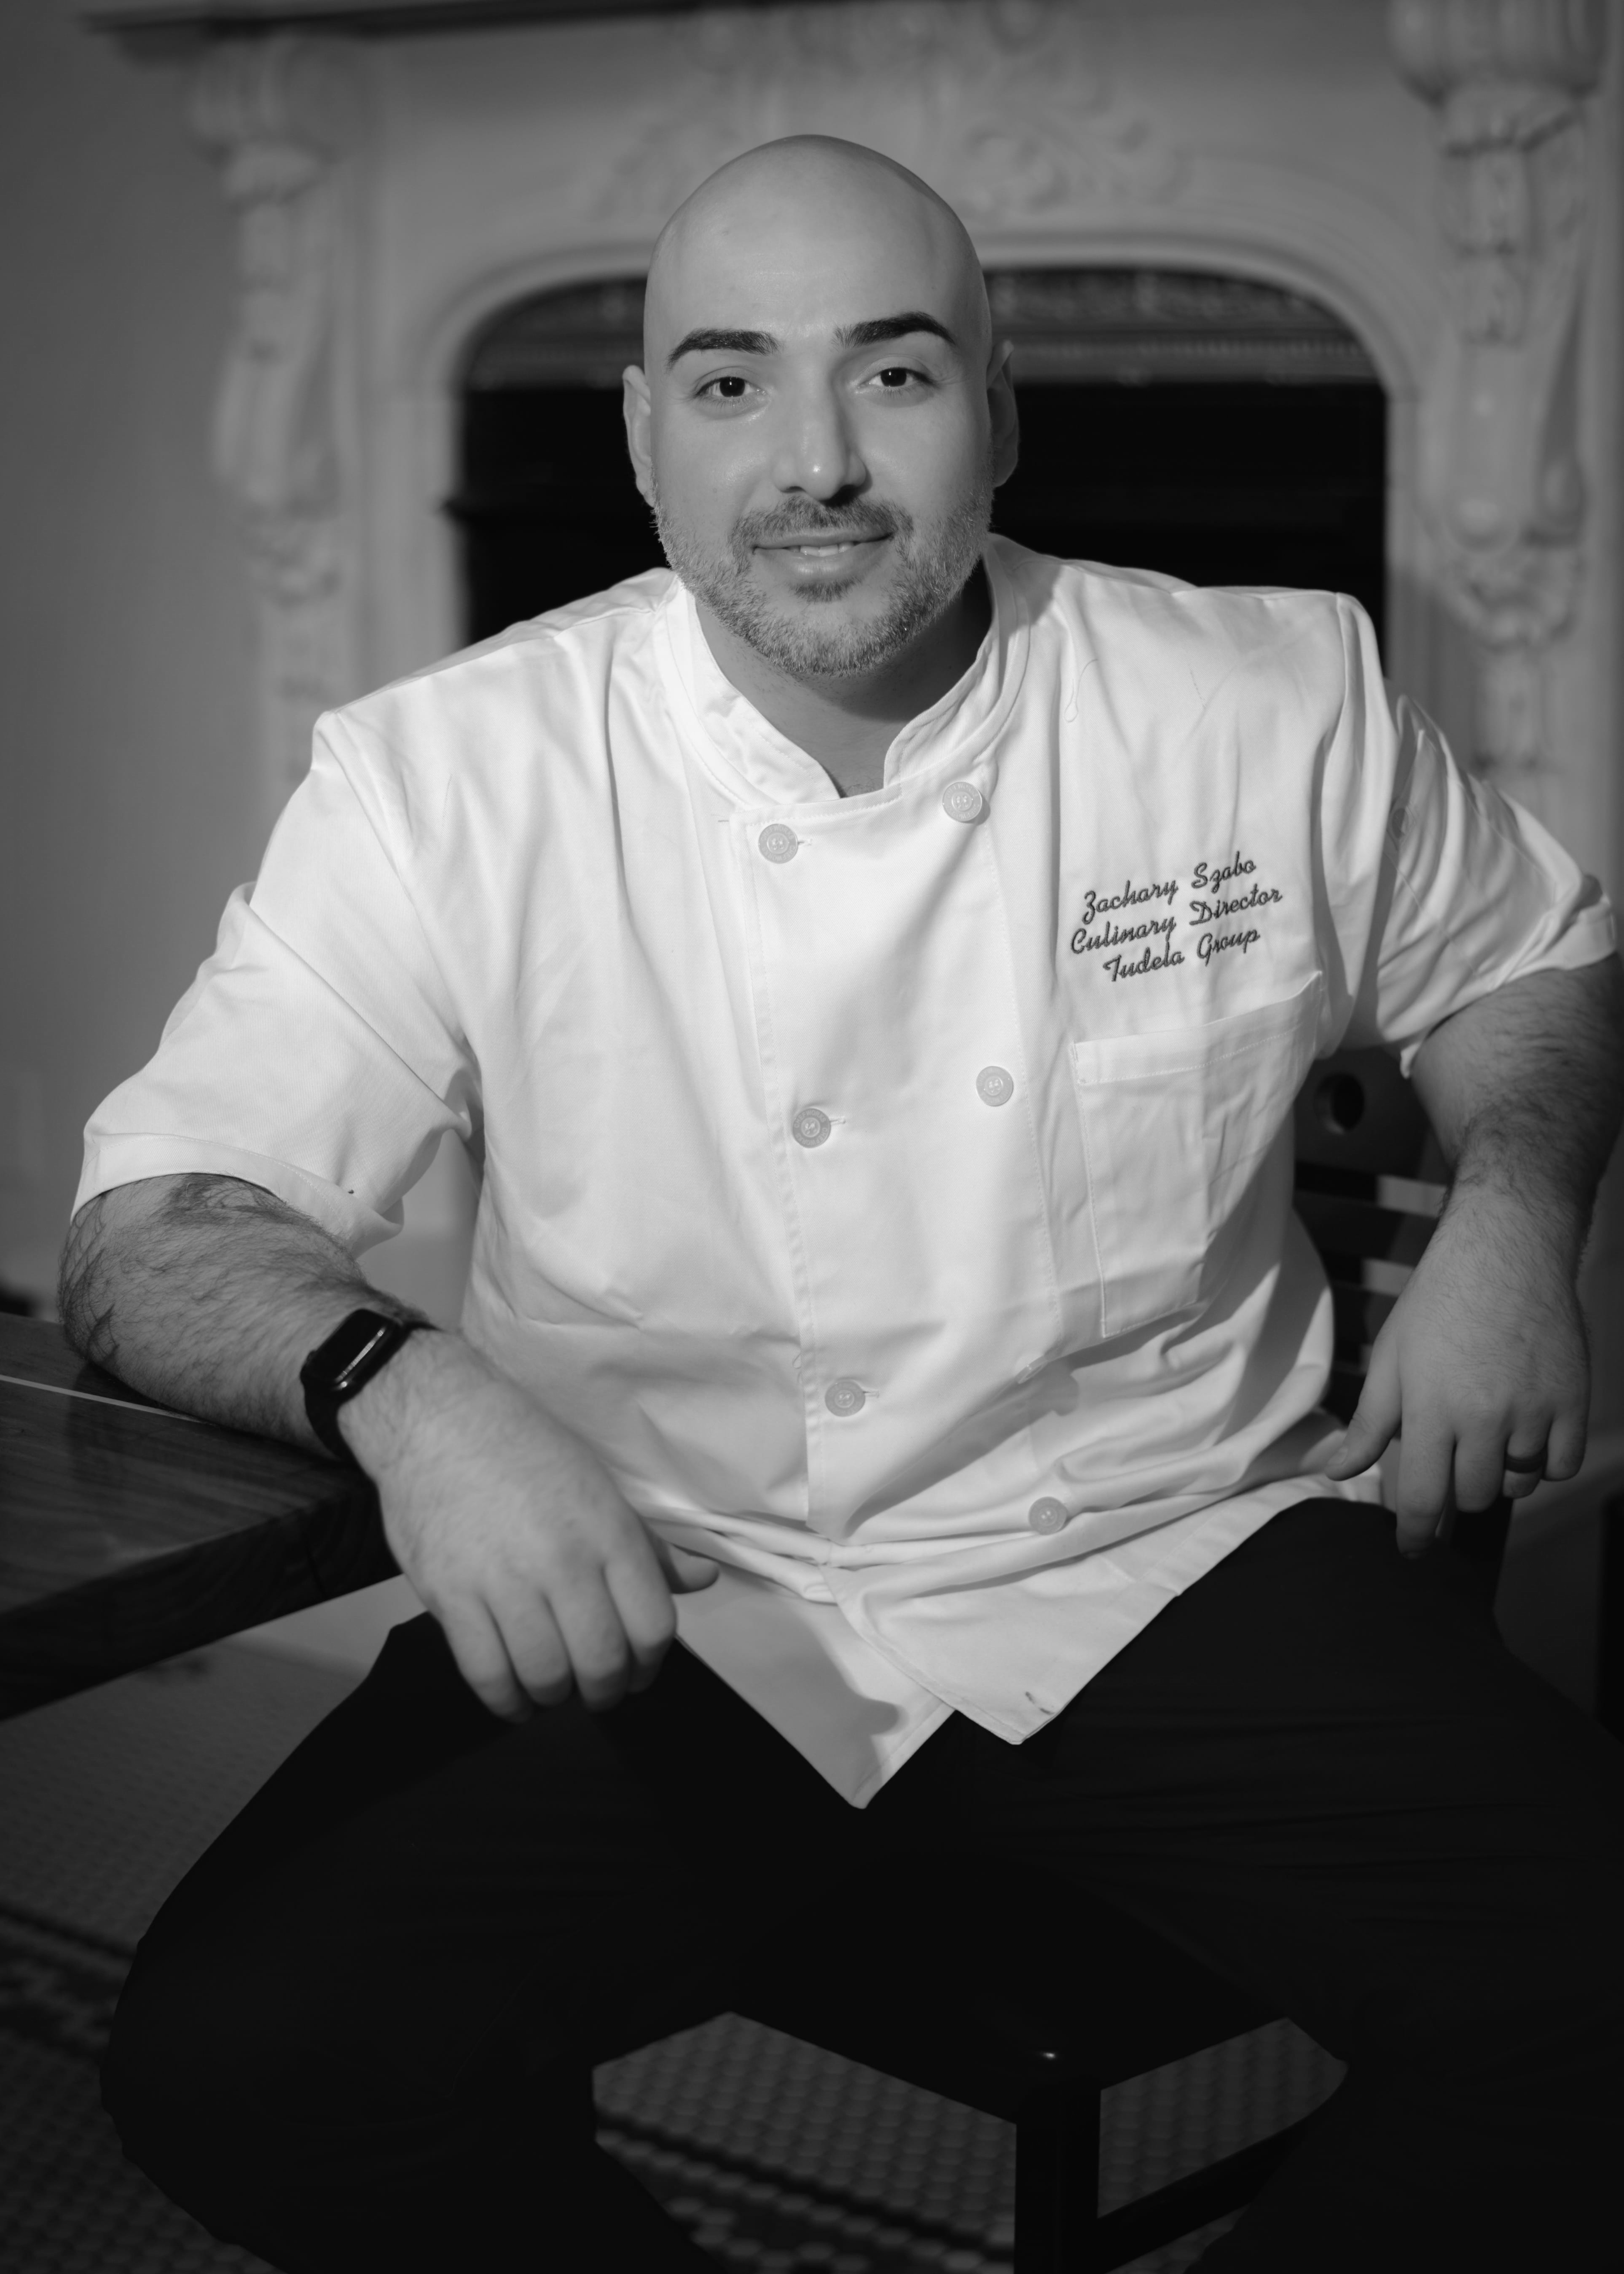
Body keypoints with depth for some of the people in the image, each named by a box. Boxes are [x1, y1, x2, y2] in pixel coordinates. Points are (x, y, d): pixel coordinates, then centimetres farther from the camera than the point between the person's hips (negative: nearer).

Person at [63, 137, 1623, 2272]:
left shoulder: (1276, 705, 0)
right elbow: (150, 1235, -6)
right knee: (248, 2061, -23)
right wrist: (403, 1391, -29)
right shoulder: (446, 777, -5)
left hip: (1170, 1572, 1)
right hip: (658, 1615, 0)